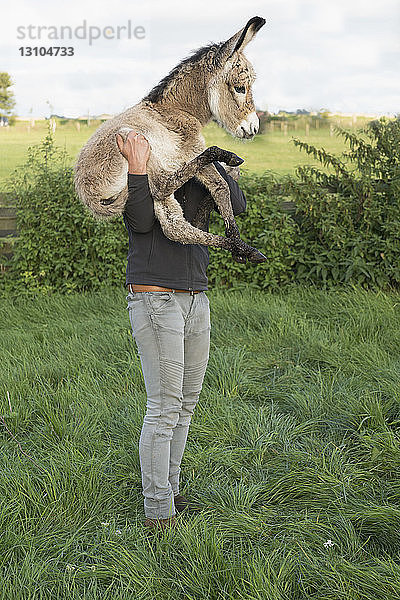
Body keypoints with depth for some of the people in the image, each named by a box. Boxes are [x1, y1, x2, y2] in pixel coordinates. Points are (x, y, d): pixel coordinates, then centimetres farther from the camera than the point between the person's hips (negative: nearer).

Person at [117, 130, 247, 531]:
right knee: (164, 408, -7)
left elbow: (237, 205, -1)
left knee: (185, 404, 12)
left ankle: (168, 491, 26)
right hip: (154, 300, -7)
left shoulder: (194, 186, 14)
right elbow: (141, 220, -21)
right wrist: (137, 167, -27)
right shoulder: (133, 181, -2)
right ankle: (157, 513, 1)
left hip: (196, 302, 7)